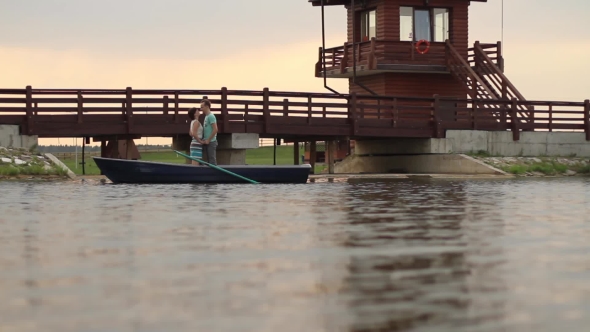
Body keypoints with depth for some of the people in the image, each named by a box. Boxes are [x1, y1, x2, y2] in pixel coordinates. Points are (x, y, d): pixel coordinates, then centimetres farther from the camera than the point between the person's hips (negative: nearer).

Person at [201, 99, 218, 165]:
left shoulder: (211, 116, -12)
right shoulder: (206, 117, 17)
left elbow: (215, 129, -20)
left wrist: (208, 140, -17)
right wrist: (204, 140, 11)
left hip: (211, 142, -10)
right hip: (207, 142, 10)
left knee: (212, 160, -8)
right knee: (208, 160, 10)